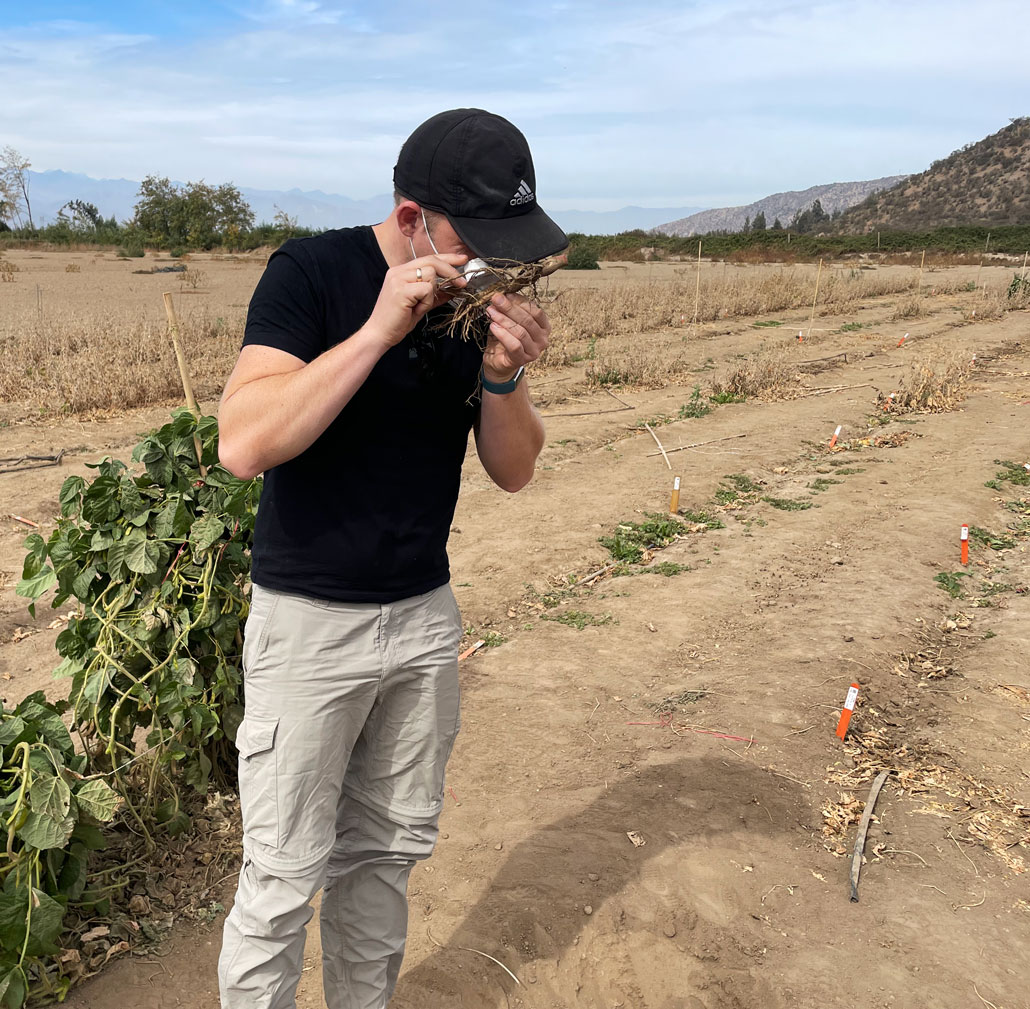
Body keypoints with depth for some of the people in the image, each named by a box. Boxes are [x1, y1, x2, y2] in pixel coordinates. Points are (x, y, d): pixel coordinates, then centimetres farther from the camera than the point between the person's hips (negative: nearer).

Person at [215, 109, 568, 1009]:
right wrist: (378, 330, -29)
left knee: (390, 850, 18)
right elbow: (244, 445, -25)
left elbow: (514, 472, 1)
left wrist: (503, 376, -18)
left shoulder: (486, 296, 0)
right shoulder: (313, 272, -14)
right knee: (284, 876, 6)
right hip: (310, 621, -4)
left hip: (425, 613, 5)